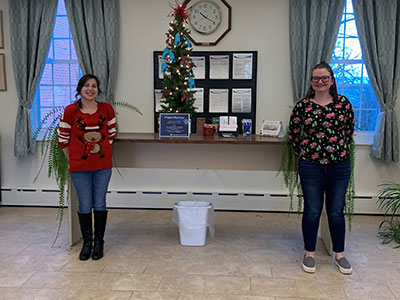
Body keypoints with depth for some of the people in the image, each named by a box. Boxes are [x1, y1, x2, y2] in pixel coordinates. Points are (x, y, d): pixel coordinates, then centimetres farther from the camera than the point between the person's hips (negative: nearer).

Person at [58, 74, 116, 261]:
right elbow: (62, 138, 2)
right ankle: (87, 242, 23)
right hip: (79, 167, -1)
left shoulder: (107, 109, -1)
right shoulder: (70, 111, -6)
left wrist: (103, 153, 10)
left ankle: (99, 242, 23)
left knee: (100, 205, 8)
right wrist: (73, 160, 4)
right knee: (85, 206, 6)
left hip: (102, 165, 1)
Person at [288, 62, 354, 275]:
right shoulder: (302, 106, -4)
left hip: (339, 165, 1)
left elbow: (349, 131, 11)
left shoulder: (343, 103, -1)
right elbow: (293, 134, 7)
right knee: (312, 211, 7)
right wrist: (304, 154, 5)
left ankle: (339, 254, 25)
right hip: (311, 167, -1)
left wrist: (341, 151, 7)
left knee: (336, 211, 10)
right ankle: (309, 254, 23)